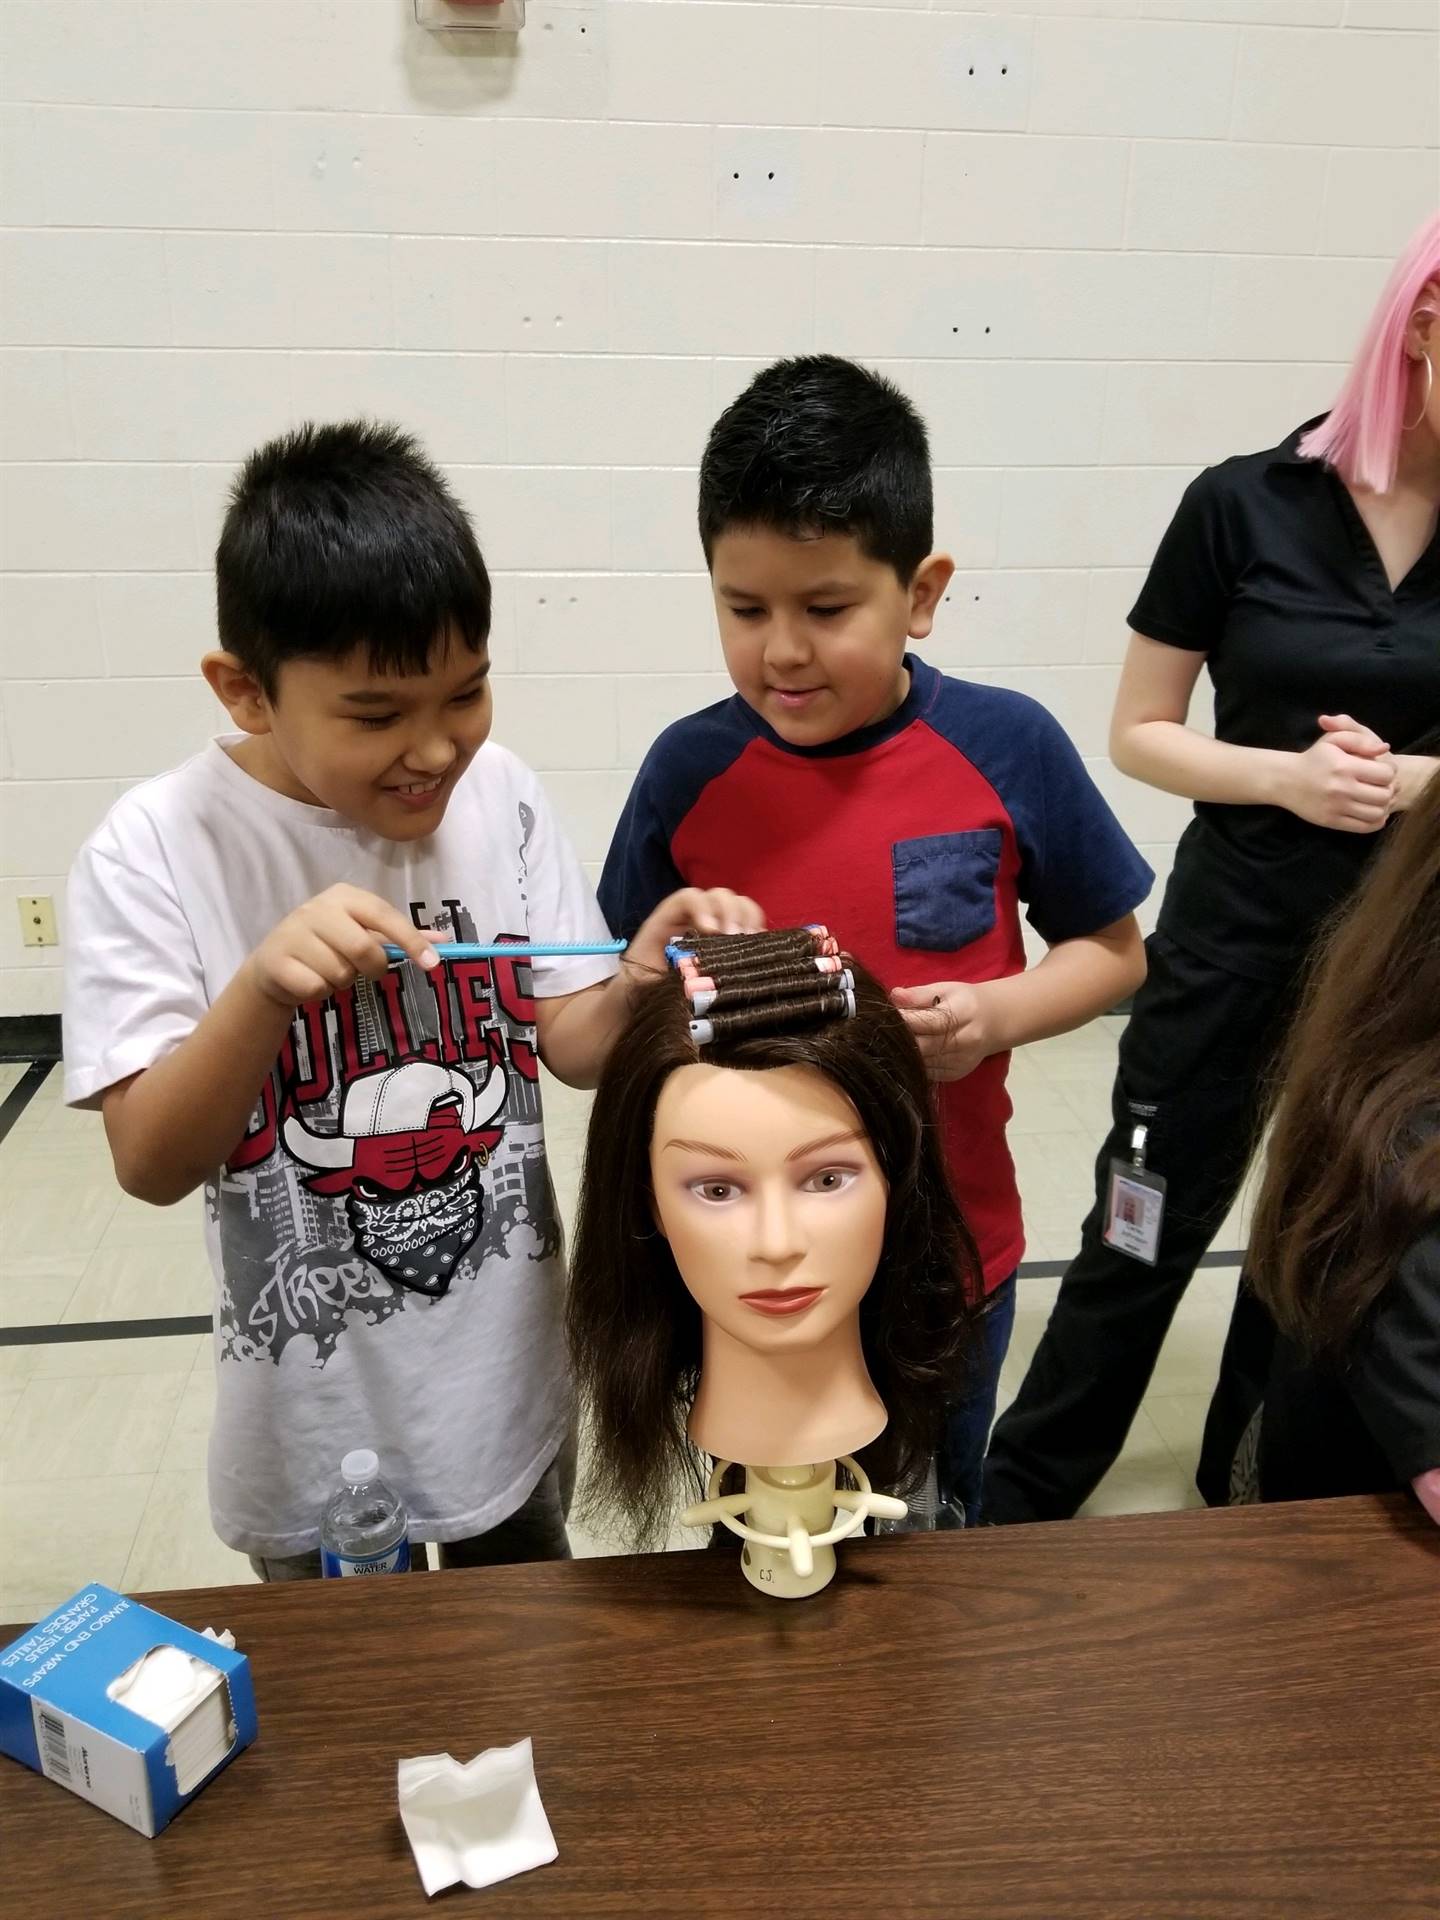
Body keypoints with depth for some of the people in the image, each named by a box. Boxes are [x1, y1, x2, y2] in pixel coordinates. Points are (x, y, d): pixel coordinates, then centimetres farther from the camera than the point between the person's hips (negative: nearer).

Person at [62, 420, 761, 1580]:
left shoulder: (500, 797, -11)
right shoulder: (156, 853, -19)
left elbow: (571, 1045, -6)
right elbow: (152, 1165, -20)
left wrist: (643, 980, -28)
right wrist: (265, 986, -37)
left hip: (511, 1386, 3)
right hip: (317, 1424, -2)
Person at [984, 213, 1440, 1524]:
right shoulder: (1246, 506, -9)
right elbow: (1140, 734, -4)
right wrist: (1286, 776, -20)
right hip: (1233, 941, -2)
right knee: (1142, 1241, 9)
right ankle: (1017, 1510, 29)